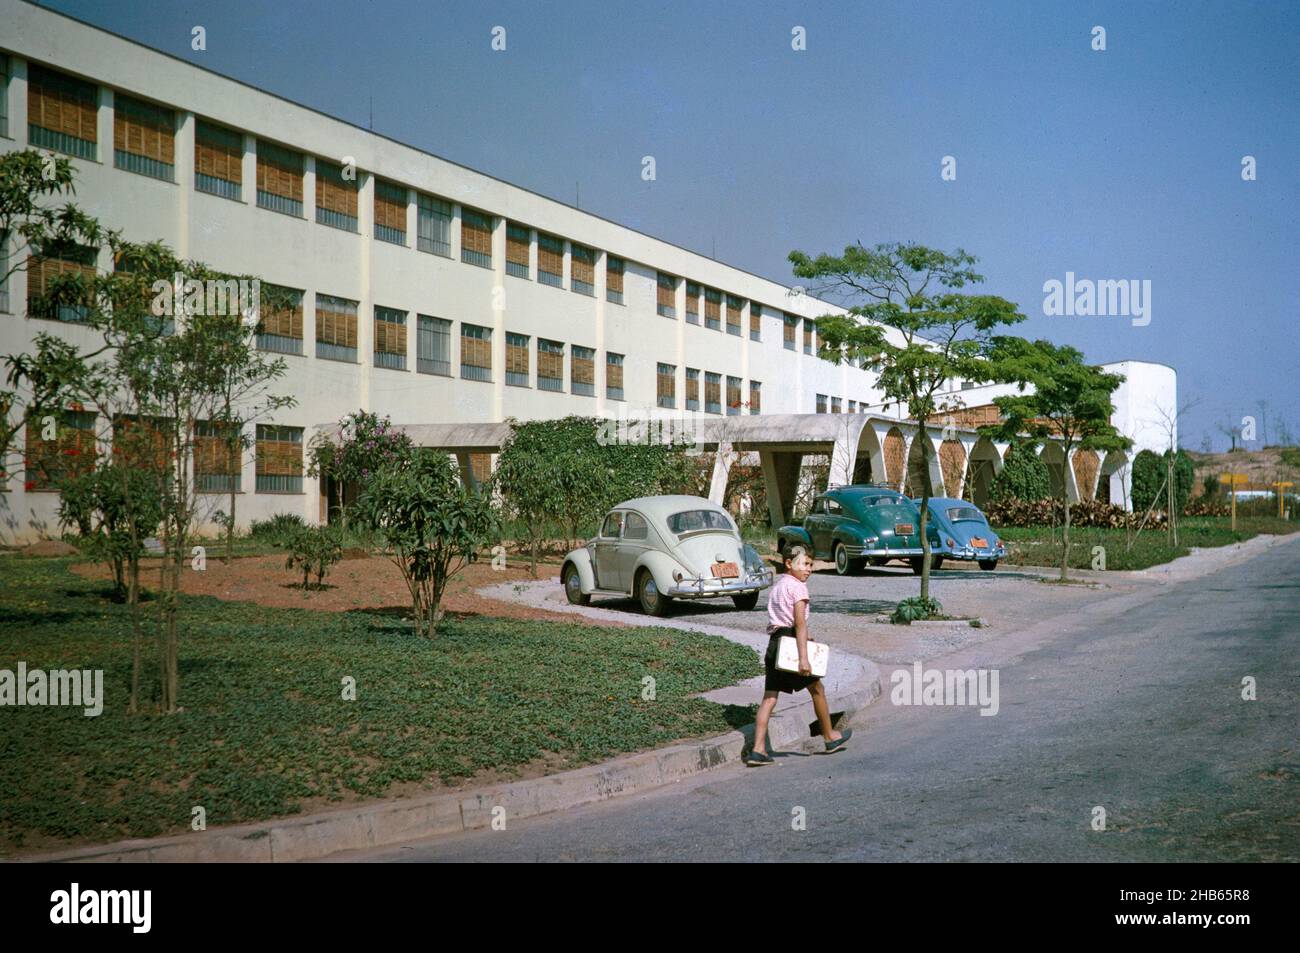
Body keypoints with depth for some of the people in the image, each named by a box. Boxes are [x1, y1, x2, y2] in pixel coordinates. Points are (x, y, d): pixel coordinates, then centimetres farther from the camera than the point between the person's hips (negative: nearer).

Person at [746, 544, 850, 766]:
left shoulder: (775, 587, 19)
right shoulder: (797, 586, -8)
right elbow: (800, 623, -17)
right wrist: (803, 657, -21)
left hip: (773, 642, 8)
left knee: (769, 697, 2)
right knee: (816, 688, 12)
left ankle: (758, 750, -6)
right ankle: (830, 737, 26)